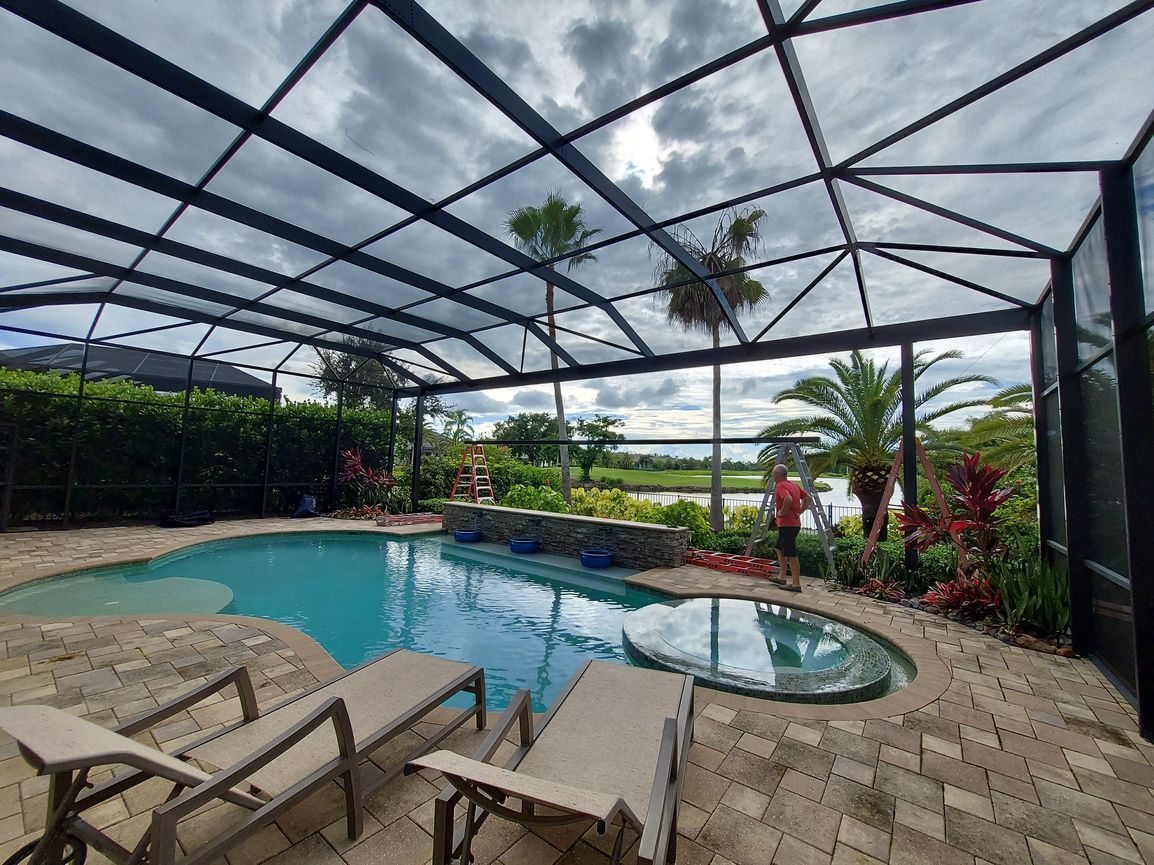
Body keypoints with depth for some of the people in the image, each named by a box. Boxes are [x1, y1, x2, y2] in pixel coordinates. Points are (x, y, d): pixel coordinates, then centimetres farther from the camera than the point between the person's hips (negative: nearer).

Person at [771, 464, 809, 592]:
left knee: (791, 554, -4)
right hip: (795, 523, 10)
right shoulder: (794, 485, 14)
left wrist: (782, 512, -20)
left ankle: (796, 584, 2)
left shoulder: (780, 486, -15)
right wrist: (800, 511, 12)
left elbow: (788, 499, -34)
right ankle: (782, 578, 26)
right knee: (779, 548, 21)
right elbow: (807, 497, 18)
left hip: (787, 524, -10)